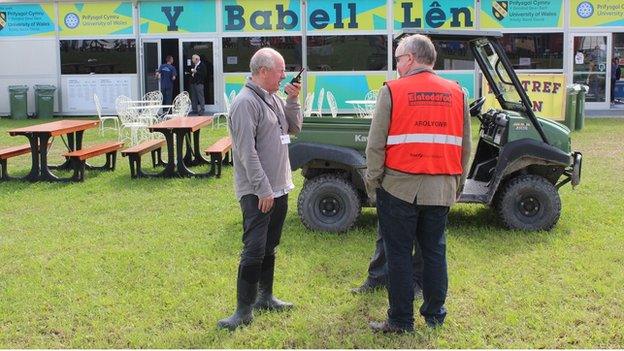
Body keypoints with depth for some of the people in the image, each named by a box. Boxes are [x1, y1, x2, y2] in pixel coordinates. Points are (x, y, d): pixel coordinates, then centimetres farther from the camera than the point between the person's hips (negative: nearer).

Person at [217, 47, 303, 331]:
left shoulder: (272, 98, 12)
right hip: (257, 193, -9)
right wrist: (263, 190, -23)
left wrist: (293, 101, 2)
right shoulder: (245, 102, -17)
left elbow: (294, 128, 18)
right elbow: (247, 151, -22)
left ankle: (265, 297, 31)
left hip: (279, 188, 9)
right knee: (254, 251, -8)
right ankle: (244, 311, -2)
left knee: (269, 247, 18)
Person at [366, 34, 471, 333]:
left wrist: (372, 180, 3)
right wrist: (458, 183, 20)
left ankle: (401, 320, 10)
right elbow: (465, 146, 12)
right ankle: (435, 315, 23)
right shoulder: (456, 93, 7)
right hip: (441, 189, 4)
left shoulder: (392, 91, -6)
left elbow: (376, 144, -7)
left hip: (400, 185, -4)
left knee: (399, 252, 4)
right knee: (435, 250, 14)